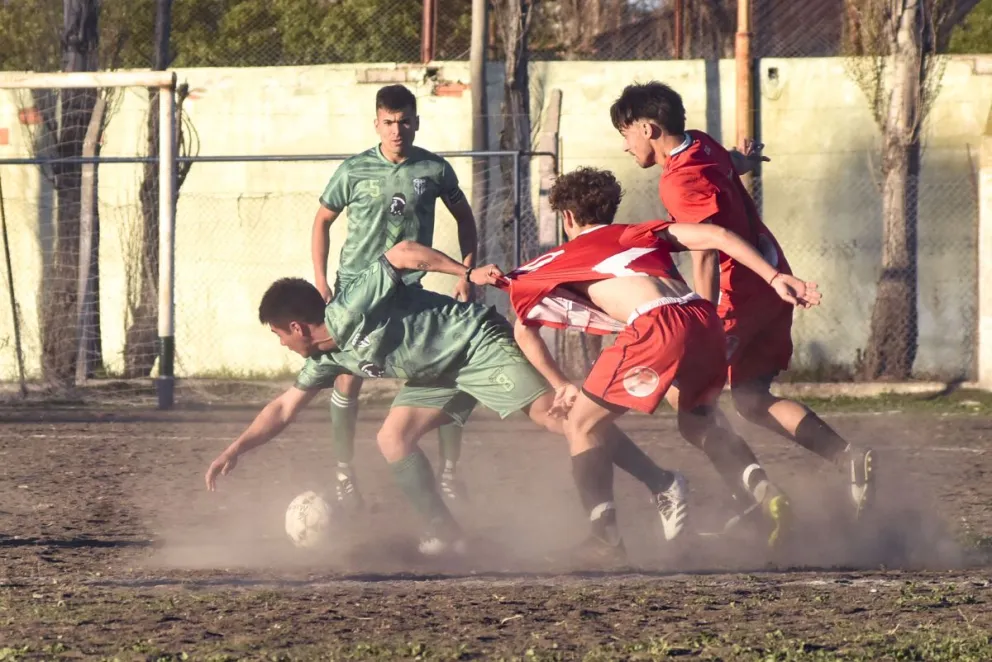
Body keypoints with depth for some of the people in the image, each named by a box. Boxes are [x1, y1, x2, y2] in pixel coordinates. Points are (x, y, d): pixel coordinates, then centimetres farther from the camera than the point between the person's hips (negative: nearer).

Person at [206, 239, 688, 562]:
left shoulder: (349, 313, -20)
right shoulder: (327, 358, 8)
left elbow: (403, 252, -24)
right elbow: (284, 408, 20)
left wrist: (467, 274, -28)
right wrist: (236, 449, 19)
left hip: (477, 341, -10)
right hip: (441, 373, 10)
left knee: (551, 413, -21)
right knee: (393, 438, 0)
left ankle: (662, 486, -23)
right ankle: (445, 534, 5)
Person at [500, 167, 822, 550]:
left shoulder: (566, 257, 24)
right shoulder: (641, 233, 30)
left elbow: (523, 329, 30)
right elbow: (716, 237, 16)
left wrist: (562, 385, 37)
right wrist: (776, 279, 11)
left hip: (657, 328, -5)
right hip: (705, 319, 5)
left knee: (581, 427, 12)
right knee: (698, 425, 27)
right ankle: (767, 495, 7)